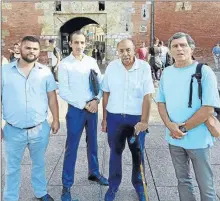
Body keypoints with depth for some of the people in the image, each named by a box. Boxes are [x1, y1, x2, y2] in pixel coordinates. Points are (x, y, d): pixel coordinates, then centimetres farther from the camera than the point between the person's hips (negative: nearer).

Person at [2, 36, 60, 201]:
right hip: (13, 130, -1)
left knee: (39, 163, 20)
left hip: (40, 129, 1)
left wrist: (56, 120, 3)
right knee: (12, 167, 15)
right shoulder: (5, 71, -4)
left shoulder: (45, 72, -1)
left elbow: (52, 97, 5)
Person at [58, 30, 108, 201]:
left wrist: (96, 100, -11)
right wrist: (84, 105, -13)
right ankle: (67, 185, 14)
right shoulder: (64, 64, -6)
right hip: (76, 109, -4)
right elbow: (64, 92, -10)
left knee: (92, 143, 17)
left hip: (93, 108, 4)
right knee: (71, 147, 2)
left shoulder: (92, 61, 4)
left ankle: (94, 173, 37)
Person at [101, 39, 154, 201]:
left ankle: (139, 185, 37)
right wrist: (104, 118, 6)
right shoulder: (111, 67, -3)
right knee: (115, 152, 15)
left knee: (138, 153, 14)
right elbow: (106, 93, 4)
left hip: (136, 117, -1)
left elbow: (147, 96, -11)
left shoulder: (144, 67, -10)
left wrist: (144, 121, -14)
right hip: (114, 117, 2)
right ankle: (113, 185, 34)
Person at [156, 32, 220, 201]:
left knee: (205, 185, 9)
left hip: (198, 139, -4)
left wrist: (183, 128, -14)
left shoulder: (204, 71, -11)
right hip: (174, 138, 5)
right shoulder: (166, 72, 4)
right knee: (183, 180, 19)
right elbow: (161, 102, 8)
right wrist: (170, 125, -9)